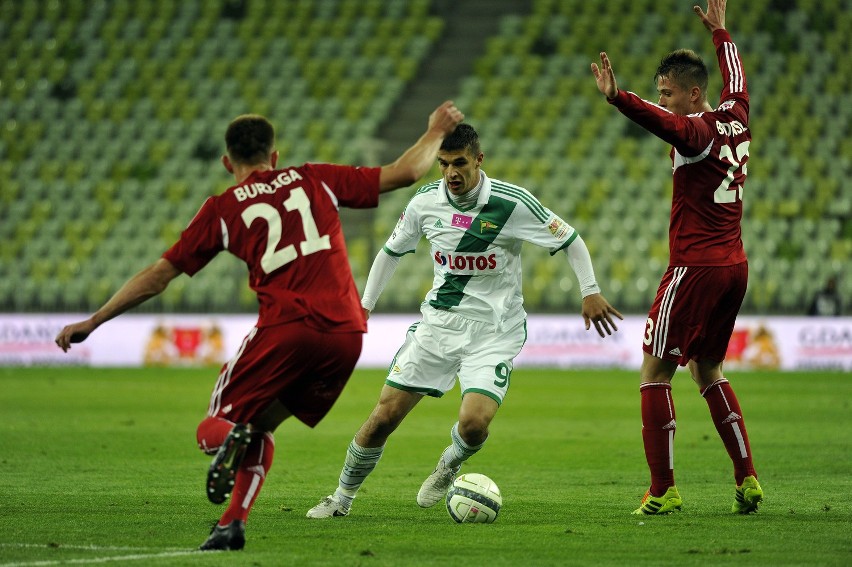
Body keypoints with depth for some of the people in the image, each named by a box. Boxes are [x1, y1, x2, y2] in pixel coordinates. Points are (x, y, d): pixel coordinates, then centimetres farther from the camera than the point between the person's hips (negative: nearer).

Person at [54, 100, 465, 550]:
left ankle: (229, 439, -28)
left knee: (215, 426, 8)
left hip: (284, 328, -3)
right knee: (260, 426, 21)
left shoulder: (223, 208, 11)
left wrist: (92, 322, 17)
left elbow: (158, 276, 11)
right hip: (346, 333, 4)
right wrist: (437, 132, 37)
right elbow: (402, 174, 19)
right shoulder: (315, 179, 17)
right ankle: (233, 525, 3)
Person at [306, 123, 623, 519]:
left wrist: (590, 292, -9)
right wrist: (365, 305, 15)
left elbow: (569, 239, -4)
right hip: (439, 322, 3)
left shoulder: (512, 203, -14)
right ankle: (342, 498, 15)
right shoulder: (425, 202, -2)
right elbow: (392, 251, 15)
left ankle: (448, 467, 13)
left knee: (474, 423, -23)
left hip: (493, 332, -3)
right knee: (383, 417, -4)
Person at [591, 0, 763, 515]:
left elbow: (661, 121, -37)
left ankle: (664, 489, -7)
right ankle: (747, 478, 10)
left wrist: (618, 97, -52)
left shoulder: (696, 130, -14)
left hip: (695, 268, -9)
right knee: (708, 371, 19)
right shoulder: (736, 119, 10)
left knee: (656, 372, -2)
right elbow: (735, 79, 32)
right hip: (734, 265, 9)